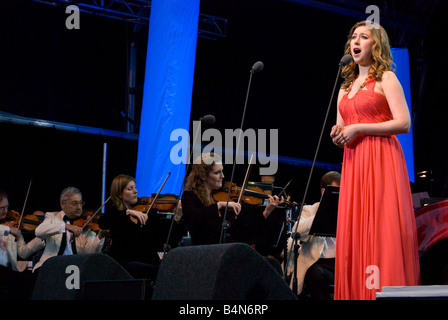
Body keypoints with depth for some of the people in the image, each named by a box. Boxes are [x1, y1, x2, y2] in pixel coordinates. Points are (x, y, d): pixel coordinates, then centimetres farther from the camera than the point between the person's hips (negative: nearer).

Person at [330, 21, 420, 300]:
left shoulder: (386, 78, 1)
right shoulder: (346, 86, 21)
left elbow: (403, 123, -10)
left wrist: (358, 129, -11)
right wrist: (338, 135, -1)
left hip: (381, 160, -6)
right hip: (353, 162, 6)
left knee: (382, 230, -10)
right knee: (354, 233, 0)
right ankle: (356, 293, 2)